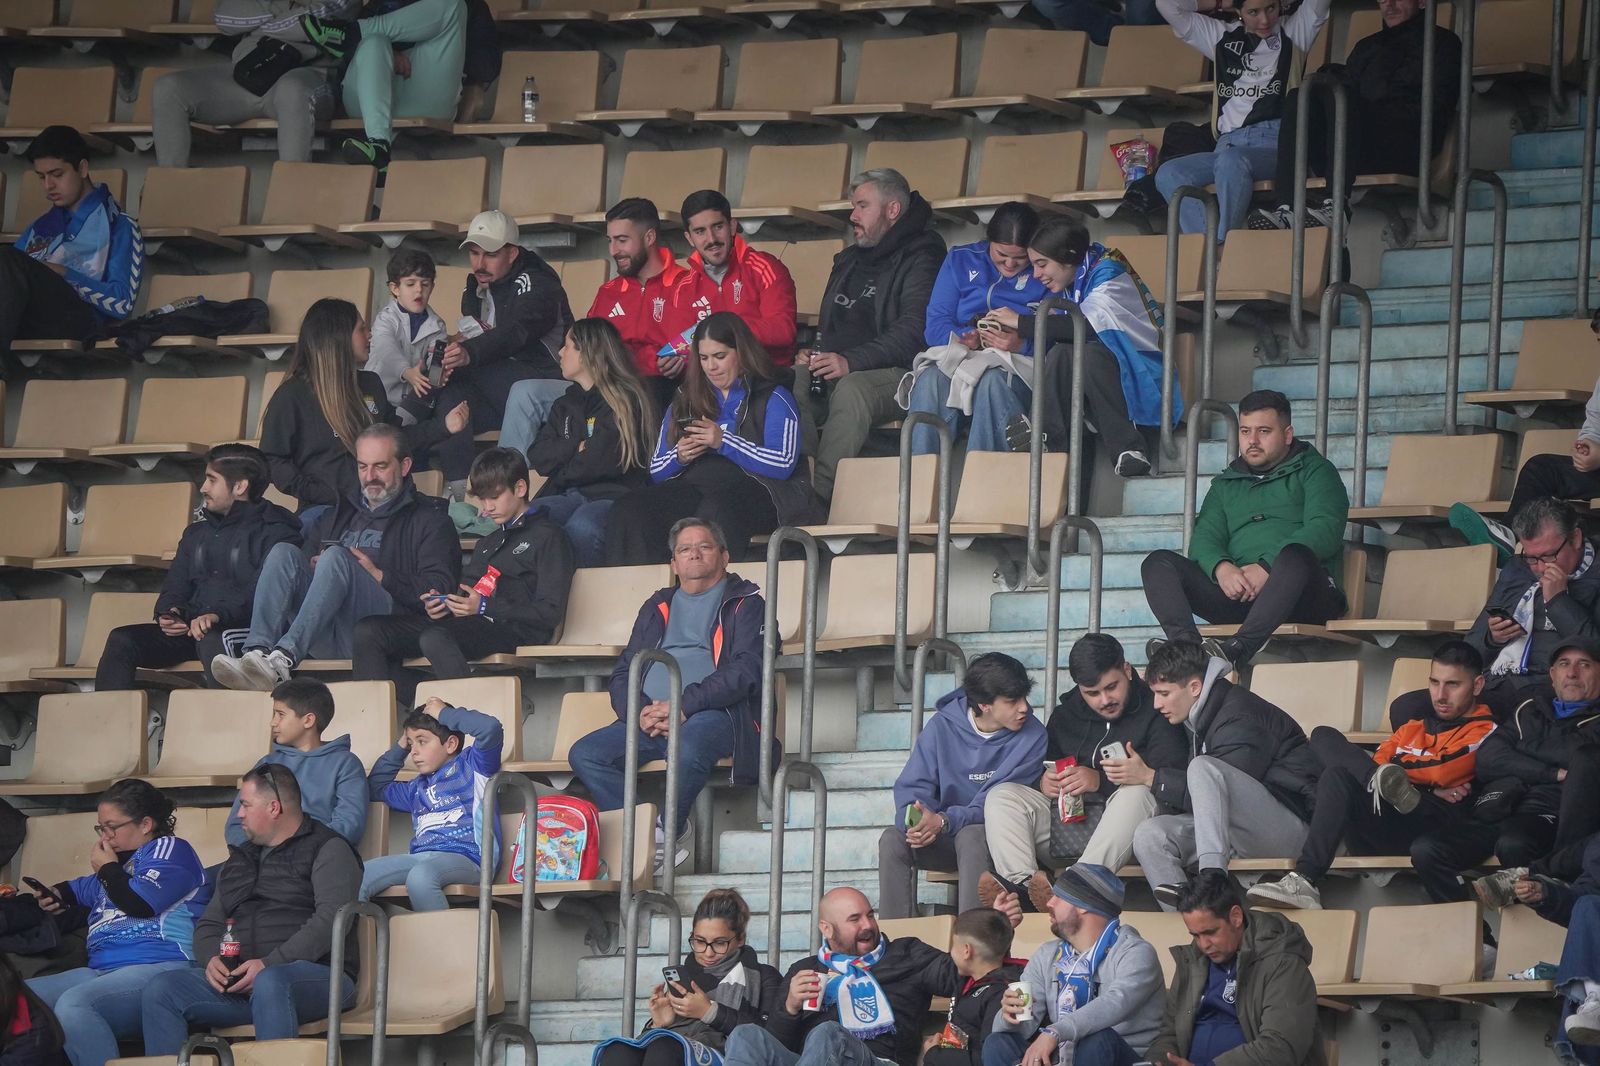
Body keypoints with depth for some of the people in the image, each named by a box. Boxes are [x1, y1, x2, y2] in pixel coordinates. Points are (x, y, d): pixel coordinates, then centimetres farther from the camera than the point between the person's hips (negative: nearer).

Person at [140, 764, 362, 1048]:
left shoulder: (328, 850, 4)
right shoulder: (240, 860, 28)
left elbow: (330, 919, -11)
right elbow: (208, 925, 25)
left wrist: (269, 964, -19)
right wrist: (212, 958, 0)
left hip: (316, 974, -6)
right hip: (238, 979, 6)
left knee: (269, 984, -41)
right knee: (159, 989, -15)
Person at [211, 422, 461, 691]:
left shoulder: (428, 519, 15)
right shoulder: (338, 515, 33)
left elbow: (440, 588, 1)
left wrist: (378, 576, -5)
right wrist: (314, 566, 5)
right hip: (327, 641, 5)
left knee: (337, 557, -29)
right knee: (284, 553, -16)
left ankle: (283, 658, -49)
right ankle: (256, 654, -39)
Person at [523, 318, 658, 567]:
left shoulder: (624, 401, 1)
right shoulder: (565, 405, 25)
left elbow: (599, 464, -9)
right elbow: (537, 457, 12)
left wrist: (559, 475, 6)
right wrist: (576, 448, -4)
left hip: (612, 496, -6)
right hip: (567, 497, 6)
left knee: (581, 527, -40)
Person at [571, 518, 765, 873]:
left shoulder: (745, 604, 13)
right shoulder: (657, 608, 28)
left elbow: (746, 670, -4)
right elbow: (623, 674, 21)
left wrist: (684, 705, -16)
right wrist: (641, 713, -3)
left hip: (713, 714, -5)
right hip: (649, 720, 5)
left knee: (690, 741, -40)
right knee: (585, 754, -21)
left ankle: (667, 833, -21)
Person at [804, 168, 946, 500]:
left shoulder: (920, 259, 0)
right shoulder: (849, 261, 27)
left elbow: (913, 332, -14)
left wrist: (851, 361, -23)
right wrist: (815, 357, 8)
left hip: (896, 375, -7)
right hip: (837, 373, 7)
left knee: (852, 388, -39)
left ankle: (822, 494, -46)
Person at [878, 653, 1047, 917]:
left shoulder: (1032, 735, -9)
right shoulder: (942, 725, -1)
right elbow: (911, 786, -5)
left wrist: (944, 821, -29)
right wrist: (913, 820, -29)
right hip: (944, 836, 3)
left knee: (970, 835, -36)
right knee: (893, 839, -24)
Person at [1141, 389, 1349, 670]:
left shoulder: (1314, 471, 15)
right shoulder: (1226, 484, 29)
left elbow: (1326, 531, -3)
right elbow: (1204, 538, 14)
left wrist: (1267, 567, -17)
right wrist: (1221, 568, -12)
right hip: (1236, 594, 4)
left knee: (1295, 556, -38)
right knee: (1159, 563, -14)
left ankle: (1235, 651, -53)